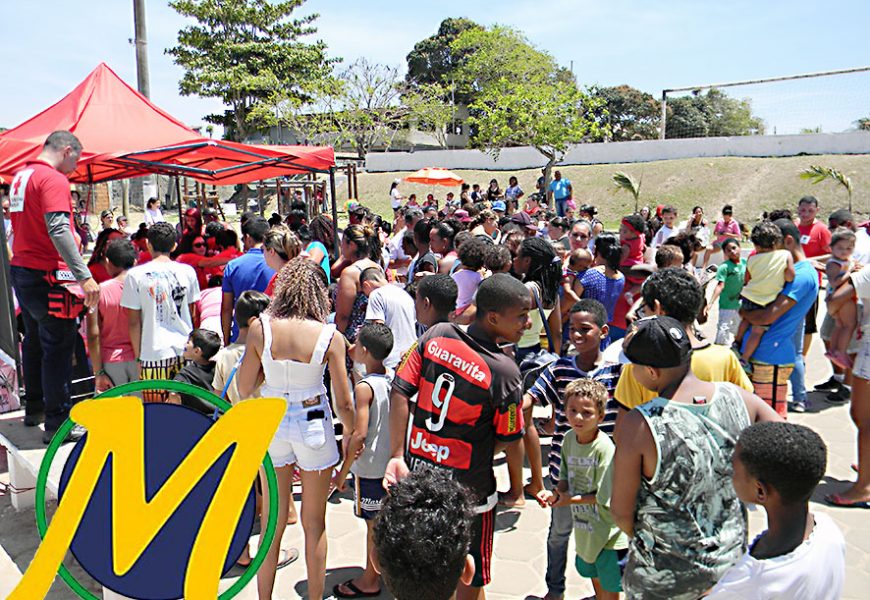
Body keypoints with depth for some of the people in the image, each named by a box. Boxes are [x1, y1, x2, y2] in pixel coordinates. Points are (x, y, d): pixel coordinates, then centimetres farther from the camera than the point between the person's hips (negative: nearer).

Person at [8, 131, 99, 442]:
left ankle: (34, 408, 32)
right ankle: (57, 423, 0)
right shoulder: (54, 179, -14)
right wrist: (84, 275, -29)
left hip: (20, 270, 10)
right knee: (58, 347, -5)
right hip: (46, 276, -10)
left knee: (34, 341, 19)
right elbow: (58, 229, -26)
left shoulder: (20, 176, 16)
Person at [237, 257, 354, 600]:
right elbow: (343, 402, -10)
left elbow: (244, 388, -4)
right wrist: (350, 431, 7)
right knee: (314, 523, 16)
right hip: (314, 427, -2)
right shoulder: (330, 337, -15)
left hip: (271, 425, 2)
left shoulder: (260, 327, -11)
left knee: (272, 521, 18)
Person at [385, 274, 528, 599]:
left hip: (416, 471, 5)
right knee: (471, 573, 20)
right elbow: (507, 438, -10)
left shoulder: (436, 334, -10)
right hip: (467, 486, -5)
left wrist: (397, 456, -9)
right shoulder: (505, 372, -22)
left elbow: (400, 392, -11)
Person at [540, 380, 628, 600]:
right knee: (594, 576, 28)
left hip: (609, 533, -6)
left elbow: (606, 498, -24)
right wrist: (555, 493, -13)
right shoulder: (569, 438, -7)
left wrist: (570, 499, -18)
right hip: (584, 529, 7)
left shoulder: (604, 448, -27)